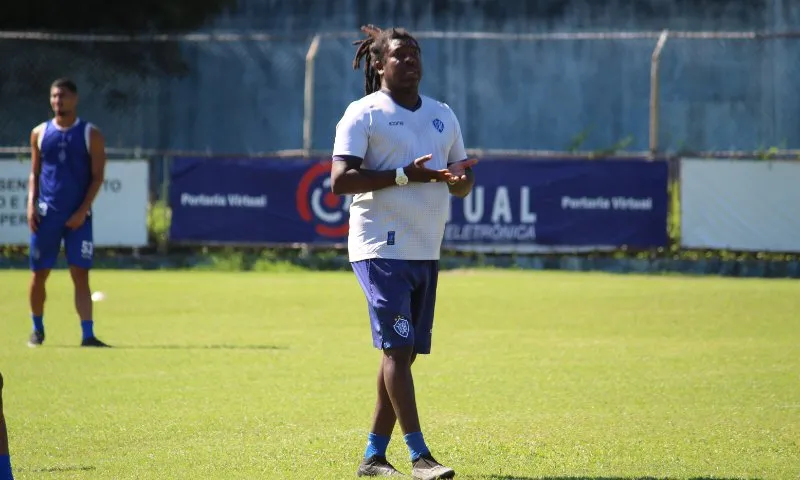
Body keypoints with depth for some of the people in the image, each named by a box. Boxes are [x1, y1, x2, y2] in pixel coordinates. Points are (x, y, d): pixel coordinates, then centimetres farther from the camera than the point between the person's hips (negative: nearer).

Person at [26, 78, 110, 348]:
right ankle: (37, 330, 22)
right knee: (39, 274, 5)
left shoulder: (90, 134, 1)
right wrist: (31, 204, -2)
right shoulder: (40, 133, 9)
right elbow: (34, 173, 13)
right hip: (46, 214, 2)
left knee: (81, 276, -8)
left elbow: (97, 176, -2)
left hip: (78, 216, -2)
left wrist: (82, 211, -11)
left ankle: (88, 335, -11)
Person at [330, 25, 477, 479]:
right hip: (381, 249, -7)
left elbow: (459, 179, 21)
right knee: (397, 347, -13)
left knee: (405, 353, 7)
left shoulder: (443, 115, 16)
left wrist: (461, 178, -5)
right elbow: (340, 179, -14)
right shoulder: (364, 114, -5)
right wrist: (404, 175, -22)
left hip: (426, 252, 7)